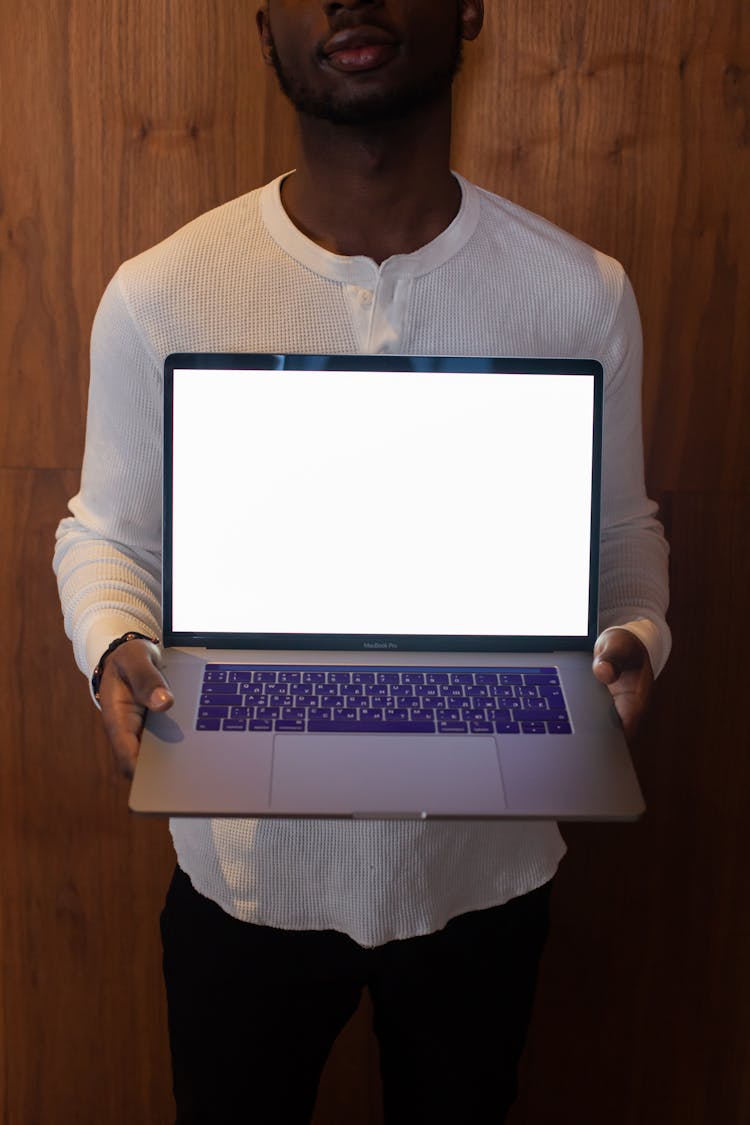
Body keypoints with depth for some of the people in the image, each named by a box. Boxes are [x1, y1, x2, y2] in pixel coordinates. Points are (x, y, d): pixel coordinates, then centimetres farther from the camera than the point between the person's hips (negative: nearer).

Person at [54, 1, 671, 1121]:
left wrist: (634, 639, -15)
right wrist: (115, 645, -19)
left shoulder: (584, 293, -8)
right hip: (248, 868, -1)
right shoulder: (156, 295, -11)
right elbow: (109, 533, 1)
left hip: (488, 866, 2)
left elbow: (620, 527, 5)